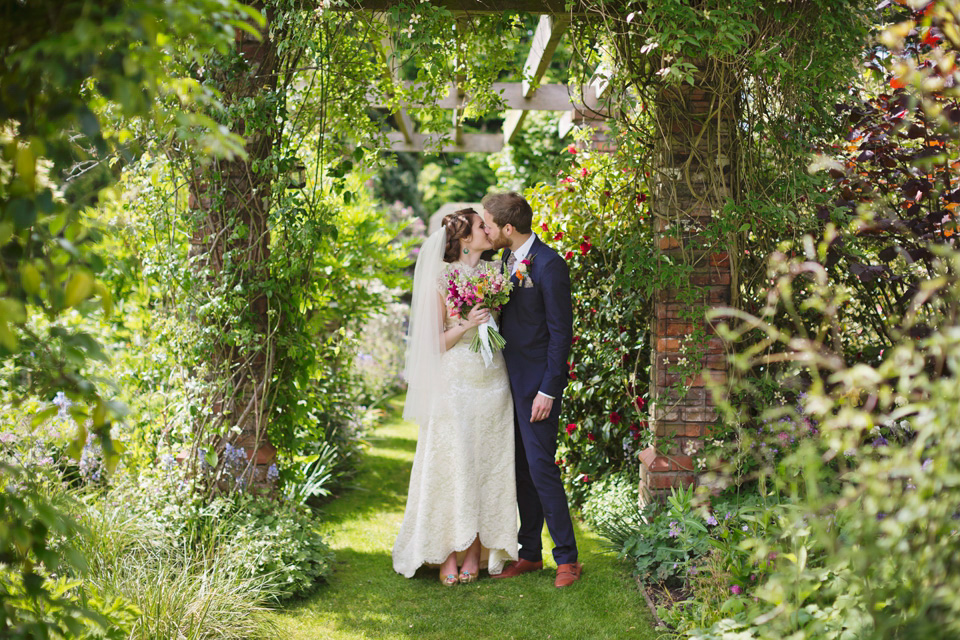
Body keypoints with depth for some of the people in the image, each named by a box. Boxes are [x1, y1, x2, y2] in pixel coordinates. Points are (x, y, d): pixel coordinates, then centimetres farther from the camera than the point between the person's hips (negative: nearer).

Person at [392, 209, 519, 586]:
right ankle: (449, 557, 5)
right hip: (456, 386, -4)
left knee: (487, 466, 4)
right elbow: (437, 342, -2)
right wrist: (466, 325, -17)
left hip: (493, 385, 4)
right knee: (452, 469, -3)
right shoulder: (442, 280, -3)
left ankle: (475, 554, 12)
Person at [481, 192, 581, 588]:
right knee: (520, 470, 12)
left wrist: (548, 391, -17)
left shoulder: (549, 265, -16)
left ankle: (566, 559, 3)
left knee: (541, 469, -7)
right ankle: (529, 553, 21)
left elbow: (561, 332, -16)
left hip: (537, 384, -8)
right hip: (511, 379, 8)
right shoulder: (507, 258, 10)